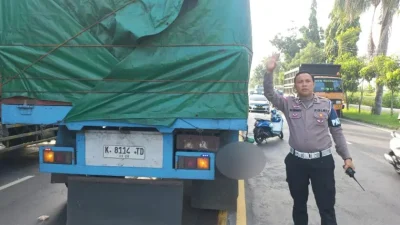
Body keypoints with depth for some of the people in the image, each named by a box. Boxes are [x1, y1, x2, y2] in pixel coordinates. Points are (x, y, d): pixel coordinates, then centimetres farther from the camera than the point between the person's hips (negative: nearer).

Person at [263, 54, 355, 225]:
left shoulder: (326, 104, 2)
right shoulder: (288, 104, 1)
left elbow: (337, 132, 6)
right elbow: (270, 94, -13)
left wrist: (346, 157, 3)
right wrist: (269, 71, -24)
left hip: (322, 161, -1)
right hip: (296, 161, 1)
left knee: (327, 206, 5)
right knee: (299, 203, 17)